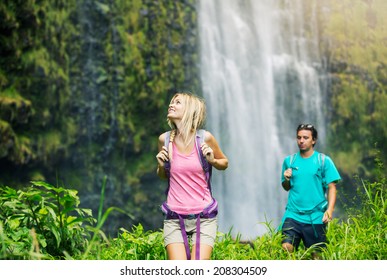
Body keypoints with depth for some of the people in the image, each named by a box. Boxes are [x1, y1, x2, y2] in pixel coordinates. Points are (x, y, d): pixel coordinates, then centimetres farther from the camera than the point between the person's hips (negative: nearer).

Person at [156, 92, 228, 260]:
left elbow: (224, 163, 12)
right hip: (174, 217, 2)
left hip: (204, 217, -1)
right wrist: (161, 165, -5)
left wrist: (212, 160, -9)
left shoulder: (204, 138, -6)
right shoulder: (165, 139, 0)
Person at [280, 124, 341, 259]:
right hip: (293, 215, 2)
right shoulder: (289, 160, 9)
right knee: (286, 248, -12)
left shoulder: (324, 161, 1)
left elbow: (331, 187, -3)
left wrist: (330, 209, -16)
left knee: (317, 255, 6)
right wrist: (287, 179, -5)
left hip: (316, 217, -2)